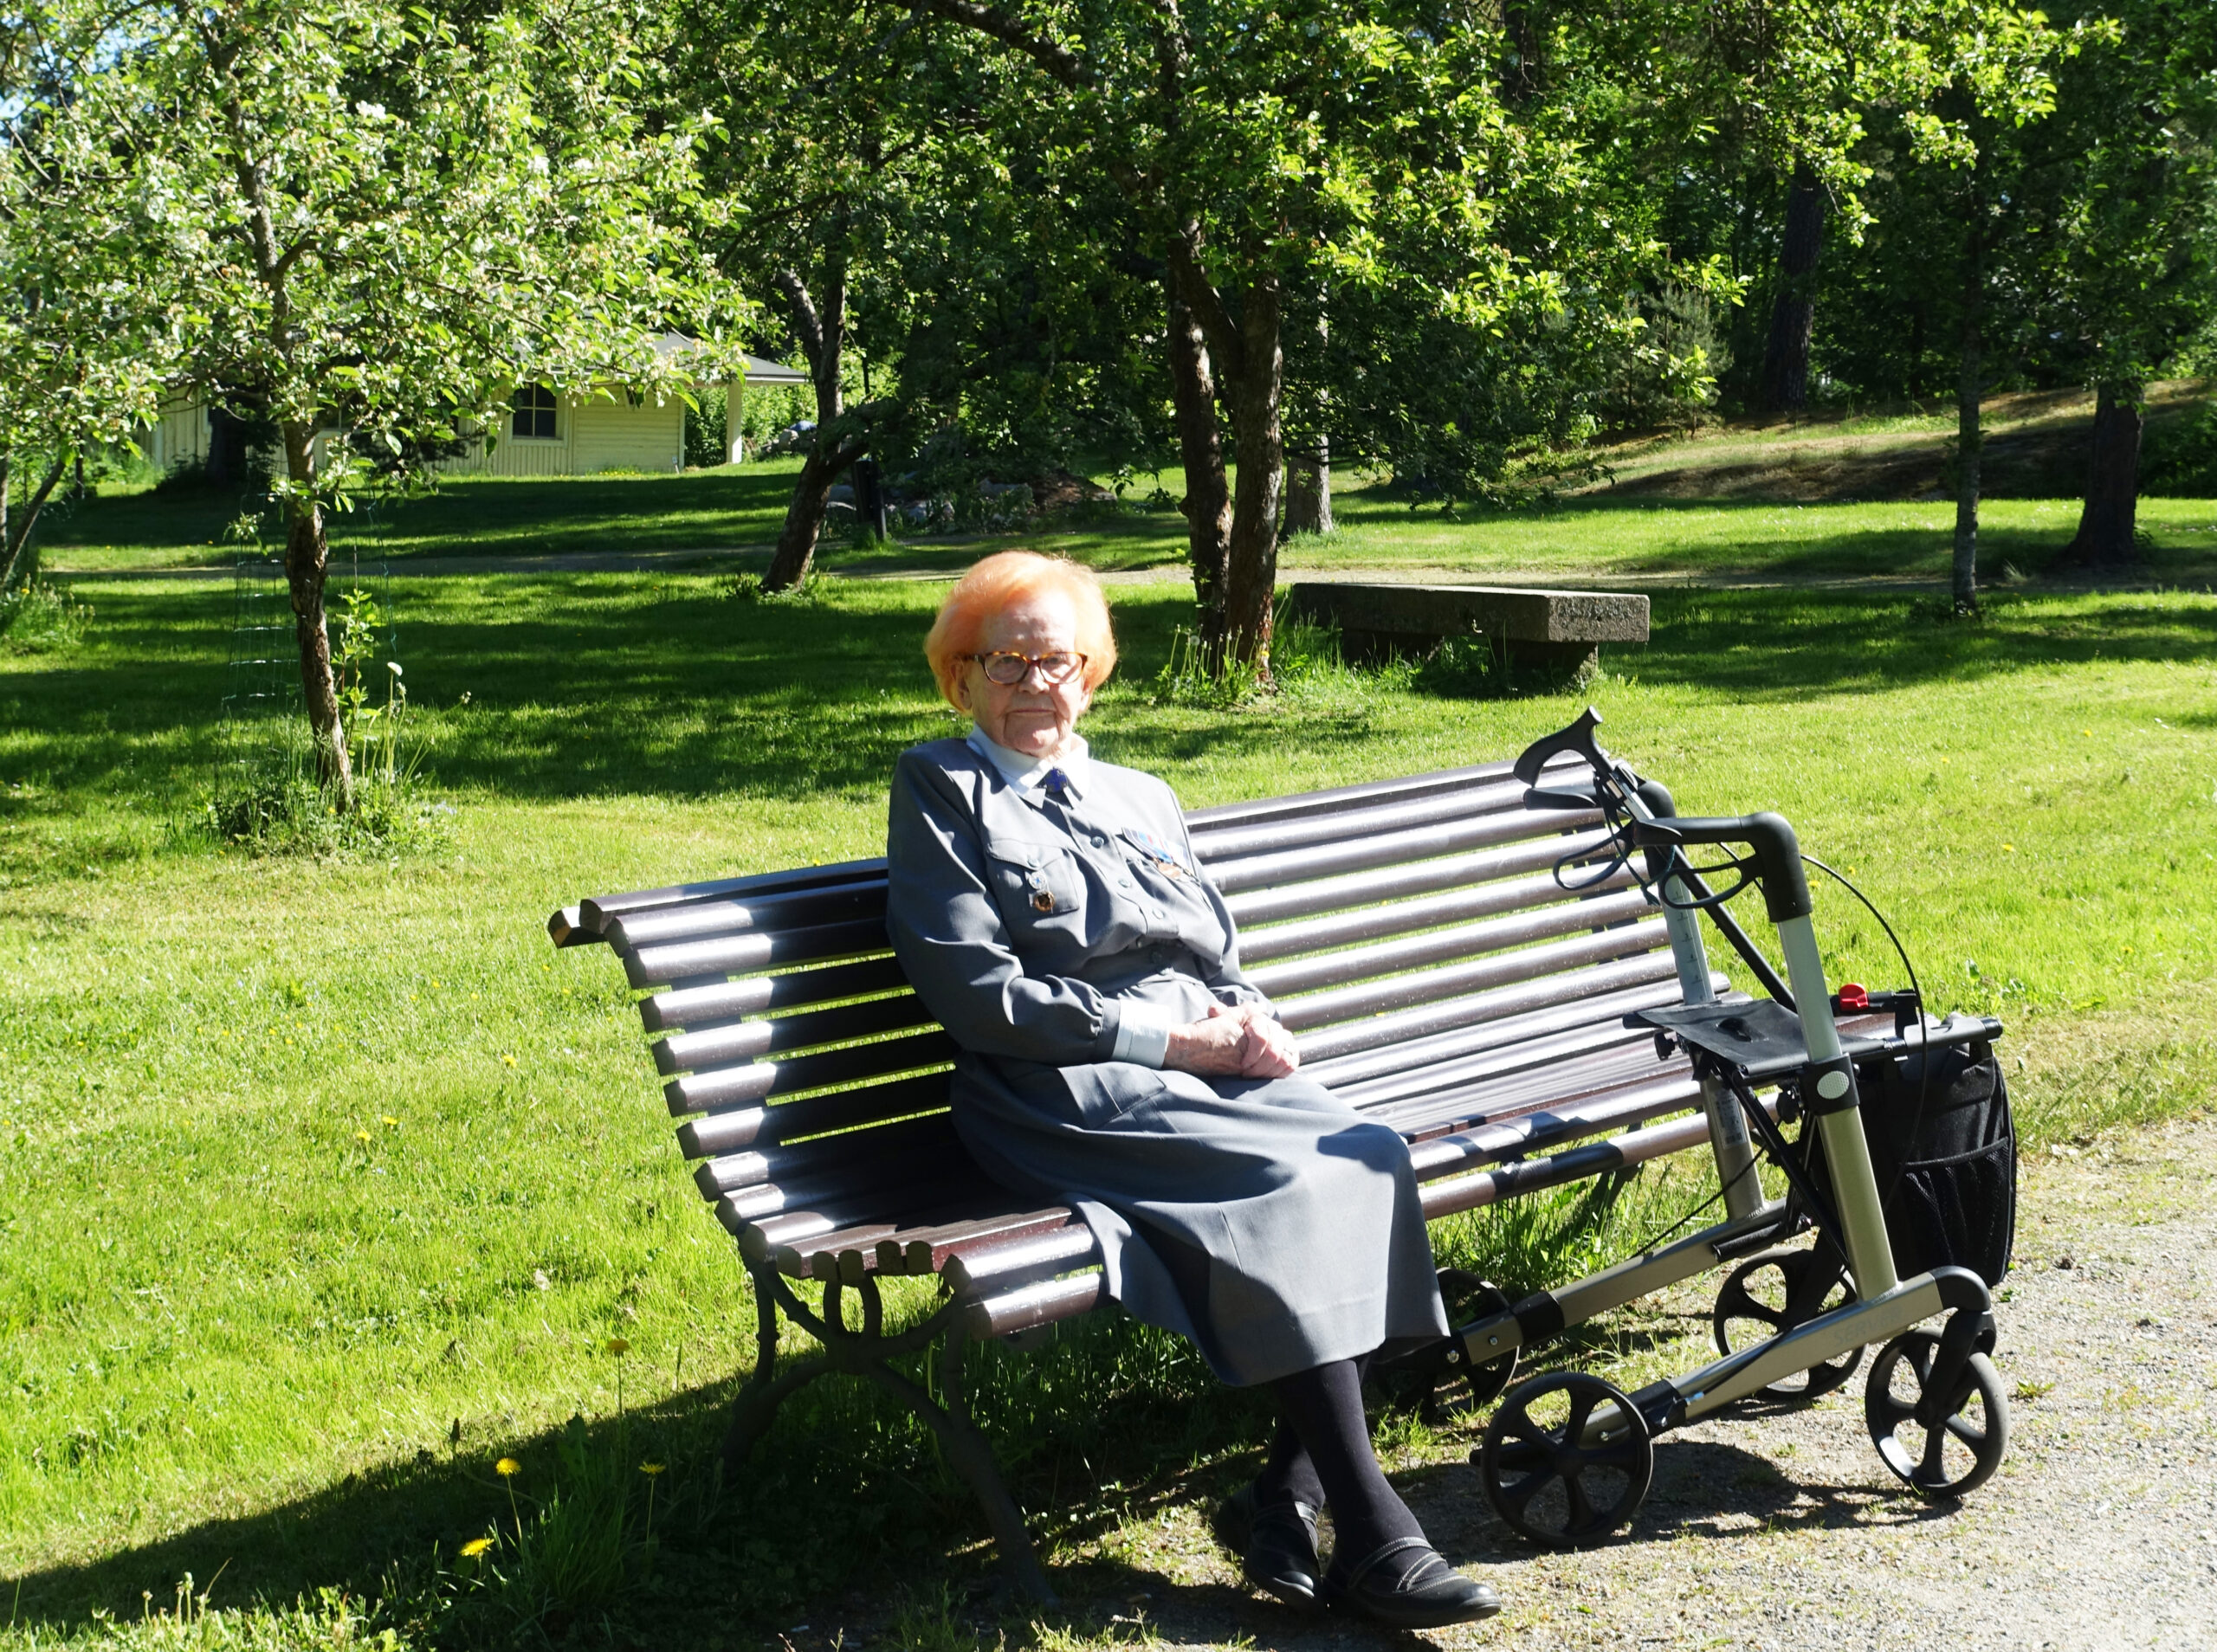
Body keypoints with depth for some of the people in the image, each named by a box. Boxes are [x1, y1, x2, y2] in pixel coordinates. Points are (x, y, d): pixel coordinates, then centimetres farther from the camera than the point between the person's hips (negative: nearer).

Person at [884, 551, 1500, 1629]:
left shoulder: (1141, 799, 27)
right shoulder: (941, 791, 8)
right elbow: (979, 997, -4)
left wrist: (1248, 1021, -3)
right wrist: (1169, 1037, -10)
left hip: (1214, 1071, 6)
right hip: (1071, 1095, -5)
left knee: (1369, 1160, -25)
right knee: (1291, 1185, -29)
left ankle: (1288, 1497, -22)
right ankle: (1370, 1536, -24)